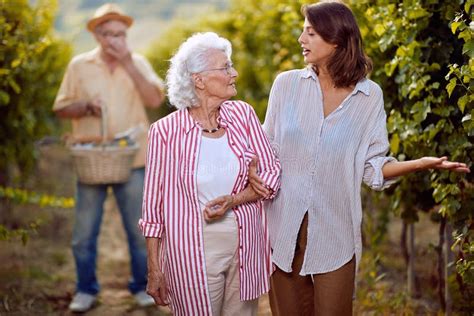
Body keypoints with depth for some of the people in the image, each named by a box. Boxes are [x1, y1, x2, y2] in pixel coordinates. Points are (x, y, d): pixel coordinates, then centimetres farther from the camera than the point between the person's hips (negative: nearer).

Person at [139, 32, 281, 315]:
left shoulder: (243, 115, 0)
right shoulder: (166, 131, -10)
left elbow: (272, 173, 3)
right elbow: (154, 205, -4)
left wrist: (233, 201, -15)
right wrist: (154, 270, -3)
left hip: (245, 247, 4)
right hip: (192, 251, -3)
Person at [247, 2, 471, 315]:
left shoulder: (369, 95, -1)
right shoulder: (287, 84, 1)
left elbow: (372, 167, 0)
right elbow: (267, 145, 11)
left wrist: (420, 163, -14)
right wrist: (253, 167, -10)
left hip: (335, 231, -1)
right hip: (285, 225, 1)